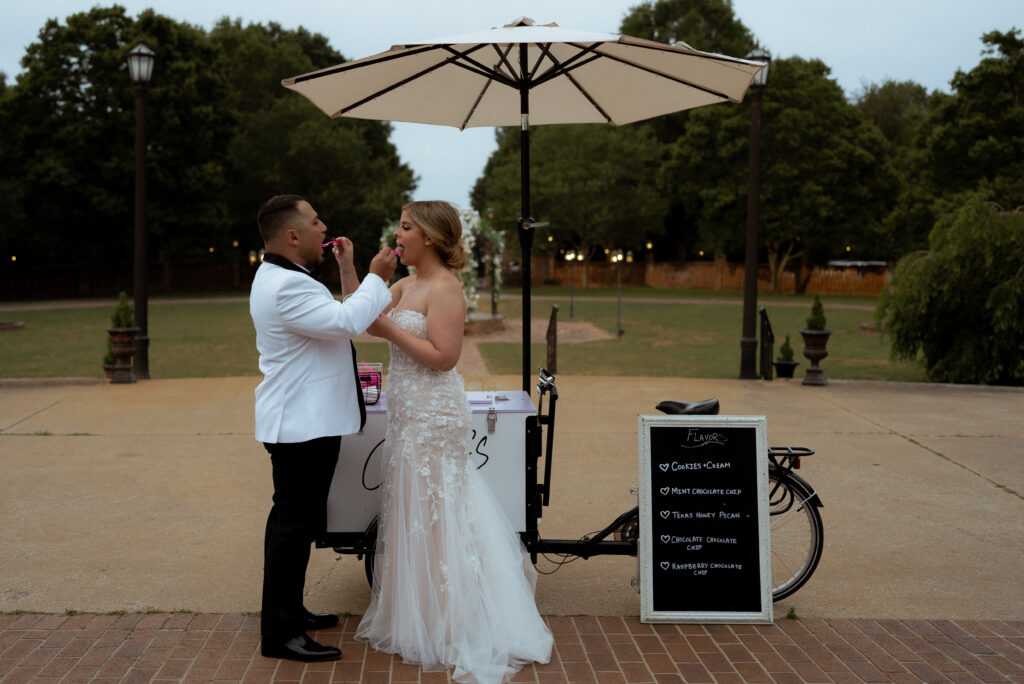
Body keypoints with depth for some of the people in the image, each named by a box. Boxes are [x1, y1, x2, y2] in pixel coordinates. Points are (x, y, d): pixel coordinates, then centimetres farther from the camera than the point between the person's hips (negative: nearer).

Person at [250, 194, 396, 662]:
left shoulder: (288, 279, 16)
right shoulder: (285, 287, -20)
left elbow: (337, 321, 21)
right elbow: (347, 322, -27)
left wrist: (348, 272, 16)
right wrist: (375, 277, -15)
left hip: (307, 424, 12)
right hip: (301, 427, -12)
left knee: (298, 522, 19)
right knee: (294, 524, -6)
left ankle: (289, 611, 31)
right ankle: (279, 634, 0)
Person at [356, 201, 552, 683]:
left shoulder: (444, 289, -14)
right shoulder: (406, 285, 13)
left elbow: (443, 356, -20)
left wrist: (389, 329, -18)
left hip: (433, 413, -9)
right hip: (409, 411, 9)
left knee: (432, 515, -1)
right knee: (413, 512, 15)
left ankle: (441, 630, 10)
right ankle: (417, 616, 28)